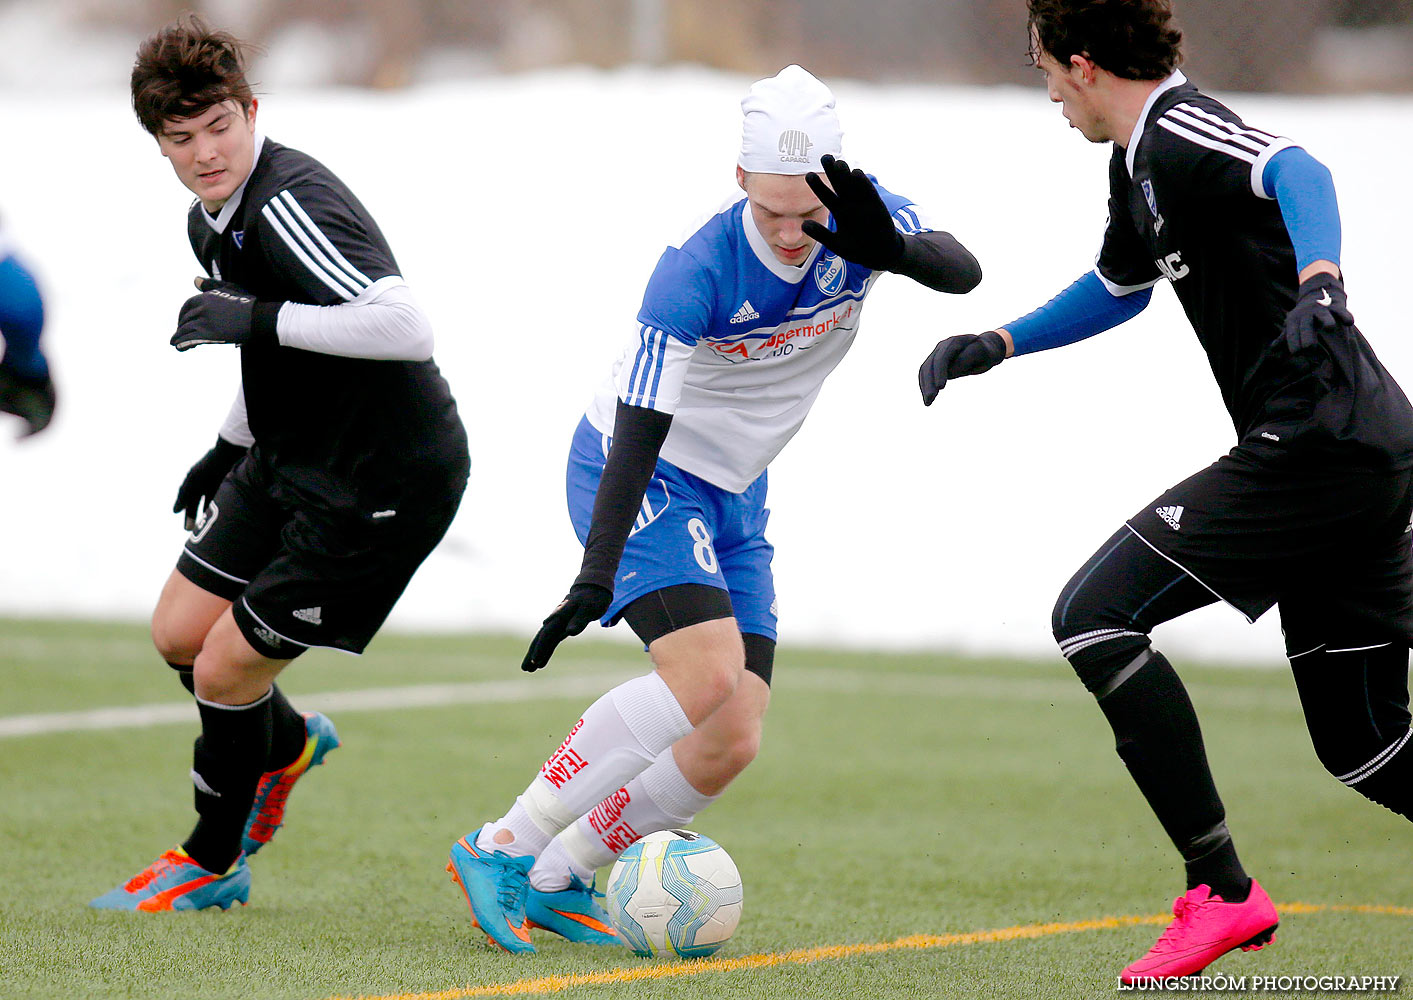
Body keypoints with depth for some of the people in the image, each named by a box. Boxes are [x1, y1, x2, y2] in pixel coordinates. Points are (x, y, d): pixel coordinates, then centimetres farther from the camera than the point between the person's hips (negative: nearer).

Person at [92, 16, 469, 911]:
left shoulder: (291, 207, -26)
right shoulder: (213, 217, 5)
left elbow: (407, 328, -38)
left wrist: (256, 320, -35)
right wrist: (230, 446, 27)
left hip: (385, 484, -9)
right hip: (290, 459, 9)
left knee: (225, 671, -4)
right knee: (180, 634, 13)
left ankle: (213, 864, 20)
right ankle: (287, 746, 44)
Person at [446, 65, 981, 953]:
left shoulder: (864, 221, -14)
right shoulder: (695, 274, -29)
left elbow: (963, 272, -30)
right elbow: (639, 430, -30)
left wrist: (890, 249, -52)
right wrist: (596, 577, -37)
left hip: (734, 498, 7)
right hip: (638, 478, -7)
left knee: (733, 742, -3)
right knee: (704, 675, -28)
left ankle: (556, 881, 11)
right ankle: (501, 849, -21)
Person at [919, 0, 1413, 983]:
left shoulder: (1181, 130, -10)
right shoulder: (1139, 164, 21)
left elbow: (1299, 173, -31)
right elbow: (1118, 287, 40)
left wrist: (1318, 277, -49)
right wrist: (995, 343, 34)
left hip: (1313, 448, -10)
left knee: (1094, 614, -9)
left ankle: (1220, 890, -8)